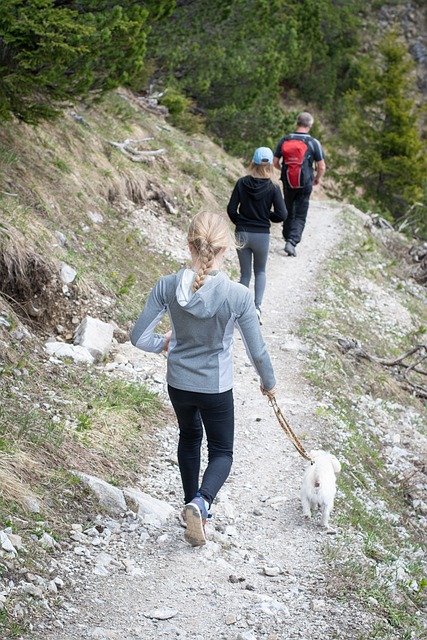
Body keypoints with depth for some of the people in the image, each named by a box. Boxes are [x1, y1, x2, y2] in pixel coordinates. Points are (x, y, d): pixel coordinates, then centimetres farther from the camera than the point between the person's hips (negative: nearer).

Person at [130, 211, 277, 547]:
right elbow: (258, 351, -14)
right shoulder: (238, 295, -25)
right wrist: (269, 382, 6)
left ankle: (193, 504, 42)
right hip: (216, 388, -3)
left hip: (178, 383, 3)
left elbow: (139, 337, -11)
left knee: (189, 436, 30)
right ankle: (201, 503, -11)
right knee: (221, 452, 17)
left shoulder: (167, 286, -18)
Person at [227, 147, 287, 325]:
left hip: (242, 235, 1)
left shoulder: (242, 183, -8)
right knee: (260, 272, 19)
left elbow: (231, 209, -7)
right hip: (262, 235, -1)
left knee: (245, 274, 14)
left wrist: (240, 222, 10)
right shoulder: (273, 188, -11)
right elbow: (282, 215, -14)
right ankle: (257, 306, 0)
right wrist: (267, 216, 5)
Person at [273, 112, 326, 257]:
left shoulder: (284, 140, -2)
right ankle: (292, 242, -15)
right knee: (300, 216, 2)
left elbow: (275, 162, 1)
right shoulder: (314, 143, -8)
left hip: (288, 181, 2)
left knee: (288, 212, 19)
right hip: (305, 184, -2)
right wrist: (317, 179, 12)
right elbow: (322, 167, -8)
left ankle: (288, 238, 28)